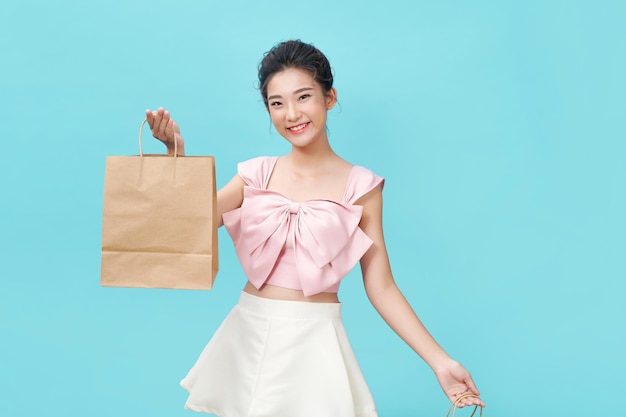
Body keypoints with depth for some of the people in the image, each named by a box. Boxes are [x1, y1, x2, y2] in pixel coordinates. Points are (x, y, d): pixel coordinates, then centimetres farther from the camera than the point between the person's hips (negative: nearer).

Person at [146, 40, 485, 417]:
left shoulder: (360, 186, -4)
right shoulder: (257, 174, 3)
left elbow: (381, 287, -4)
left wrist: (440, 361, -9)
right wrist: (176, 151, -16)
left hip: (314, 340, -2)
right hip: (248, 334, 3)